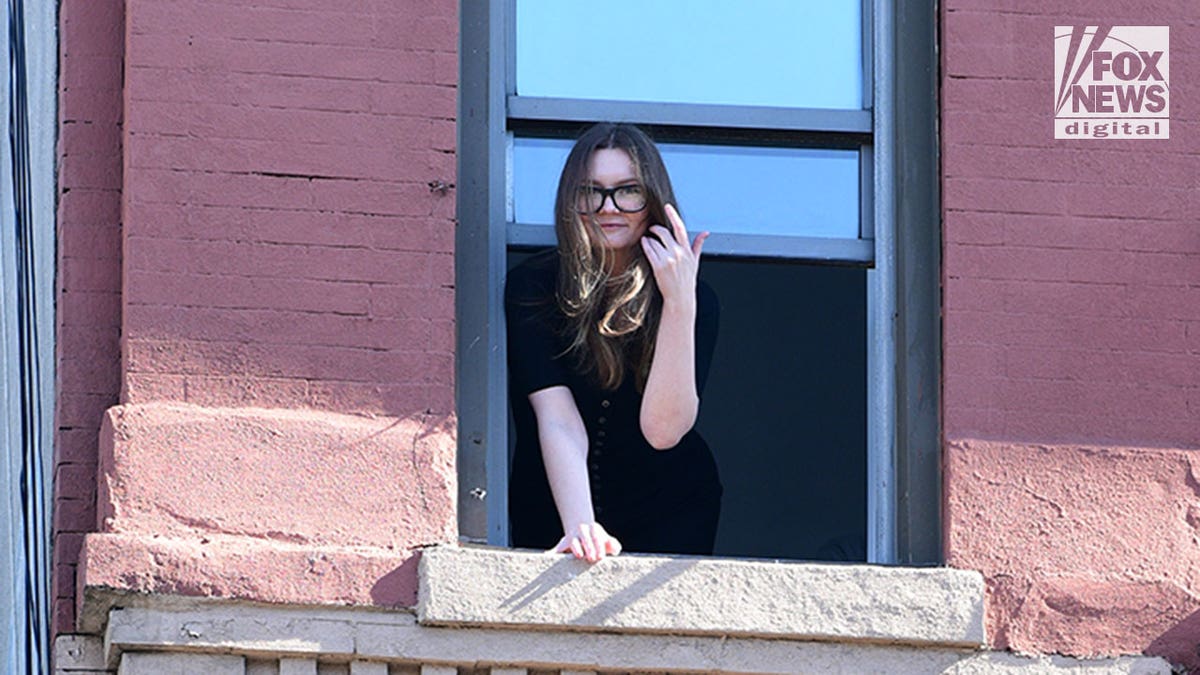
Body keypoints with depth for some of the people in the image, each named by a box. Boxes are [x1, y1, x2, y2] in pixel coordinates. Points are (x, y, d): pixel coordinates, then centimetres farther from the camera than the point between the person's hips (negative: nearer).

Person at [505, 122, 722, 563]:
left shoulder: (694, 299, -9)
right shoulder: (532, 287, -10)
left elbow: (663, 430, -21)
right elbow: (556, 416, -21)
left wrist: (680, 305, -28)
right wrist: (579, 526, -35)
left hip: (669, 505, 0)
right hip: (552, 509, 0)